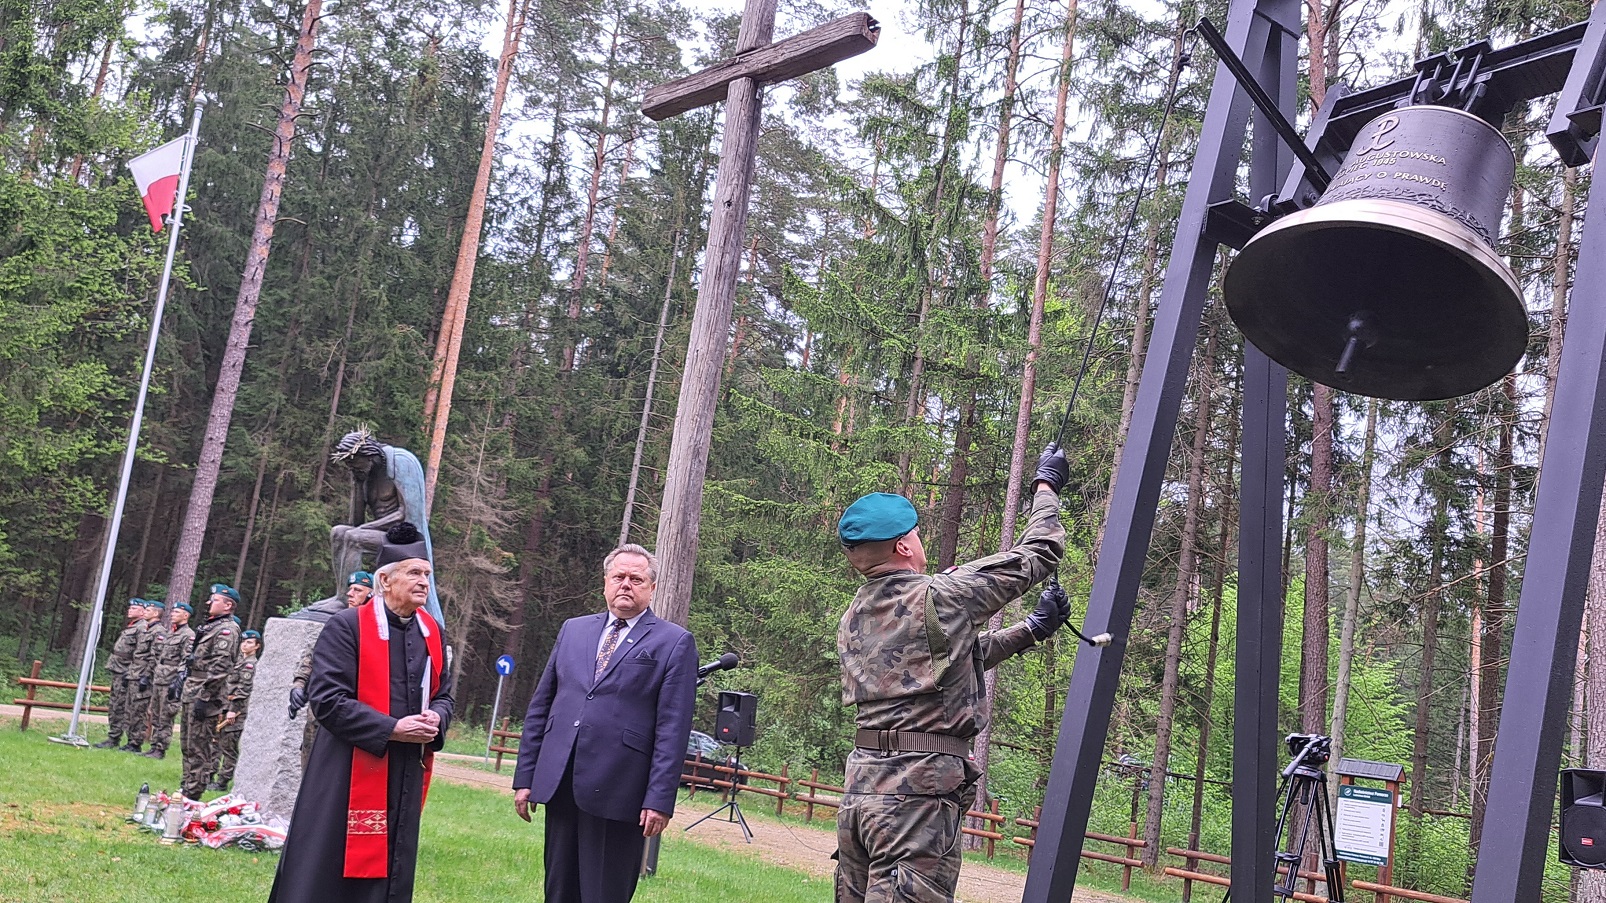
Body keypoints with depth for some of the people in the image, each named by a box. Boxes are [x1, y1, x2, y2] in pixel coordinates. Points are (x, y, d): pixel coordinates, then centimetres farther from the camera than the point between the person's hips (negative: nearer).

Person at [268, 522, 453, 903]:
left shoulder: (432, 633, 9)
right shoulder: (347, 627, -9)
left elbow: (443, 694, 17)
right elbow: (326, 698, -15)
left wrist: (436, 719, -7)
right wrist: (391, 729, -19)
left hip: (405, 778, 6)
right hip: (349, 774, -5)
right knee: (322, 873, 0)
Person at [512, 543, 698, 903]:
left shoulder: (674, 642, 0)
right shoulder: (573, 630, 15)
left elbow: (673, 728, -6)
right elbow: (540, 707, 15)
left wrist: (660, 799, -11)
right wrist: (525, 776, 10)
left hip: (616, 792, -4)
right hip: (559, 785, 5)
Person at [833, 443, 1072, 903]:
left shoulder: (852, 619, 15)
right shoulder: (939, 597, -8)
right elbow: (1037, 553, 2)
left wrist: (1031, 629, 25)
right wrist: (1045, 485, 19)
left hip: (858, 787, 8)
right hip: (917, 793, -8)